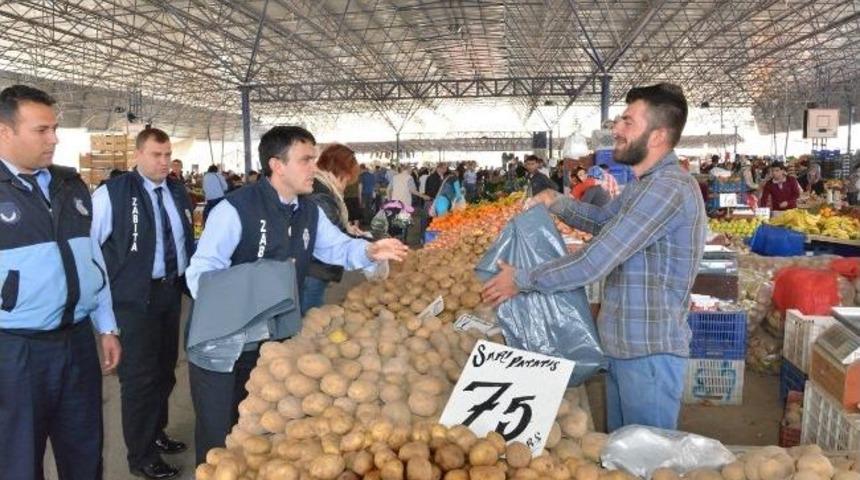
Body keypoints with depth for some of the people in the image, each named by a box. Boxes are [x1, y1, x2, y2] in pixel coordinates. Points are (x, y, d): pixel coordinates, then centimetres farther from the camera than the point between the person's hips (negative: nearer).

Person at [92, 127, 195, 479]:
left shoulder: (178, 191, 7)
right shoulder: (111, 194, -13)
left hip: (172, 292, 6)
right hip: (134, 298, -6)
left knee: (165, 370, 18)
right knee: (139, 376, 1)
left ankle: (156, 433, 38)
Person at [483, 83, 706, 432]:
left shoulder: (668, 187, -23)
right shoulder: (646, 184, 11)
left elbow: (595, 262, -26)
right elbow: (604, 219, 26)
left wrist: (521, 280, -15)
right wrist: (557, 203, 5)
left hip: (649, 351, -10)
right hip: (622, 345, 10)